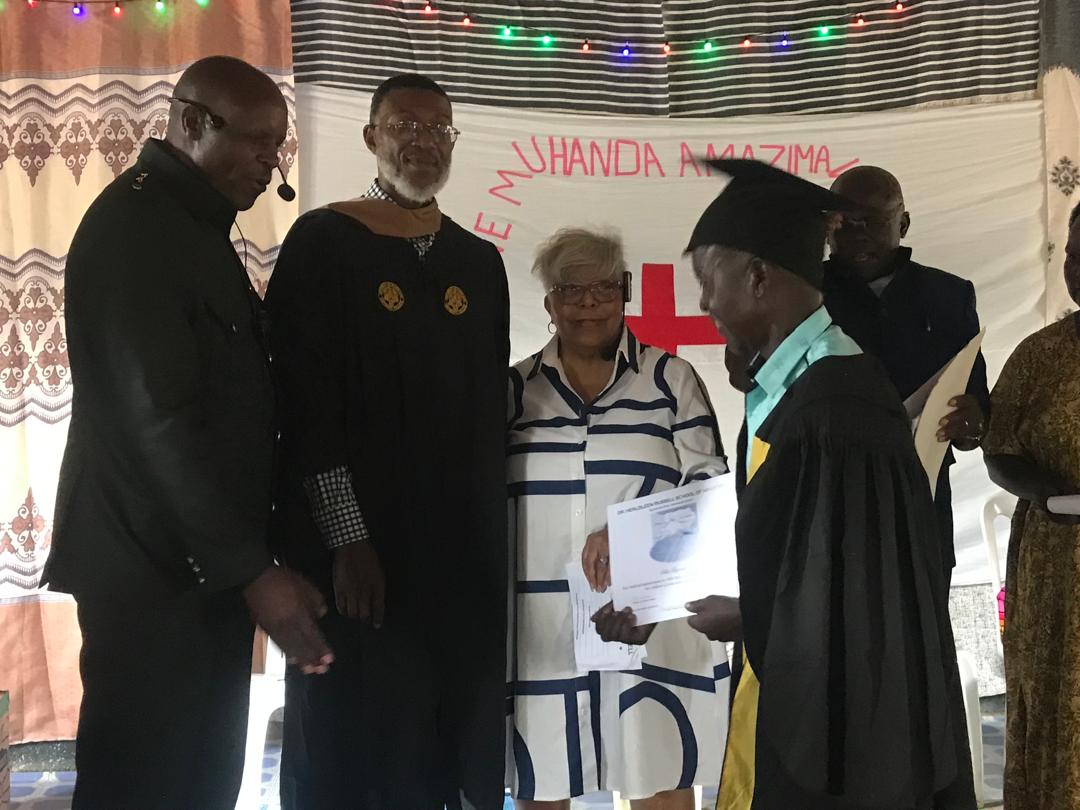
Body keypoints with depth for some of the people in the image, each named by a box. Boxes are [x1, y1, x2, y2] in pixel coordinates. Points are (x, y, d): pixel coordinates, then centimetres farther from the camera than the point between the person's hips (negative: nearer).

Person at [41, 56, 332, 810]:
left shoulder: (194, 223, 14)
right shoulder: (133, 229, -16)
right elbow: (160, 421, -22)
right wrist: (253, 570, -22)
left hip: (207, 560, 9)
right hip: (158, 567, -9)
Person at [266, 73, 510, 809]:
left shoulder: (481, 262, 10)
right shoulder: (323, 242, -5)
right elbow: (304, 401, -10)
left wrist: (498, 522, 8)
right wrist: (346, 535, -14)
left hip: (467, 539, 5)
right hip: (359, 538, -4)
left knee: (467, 736, 10)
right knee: (361, 740, 5)